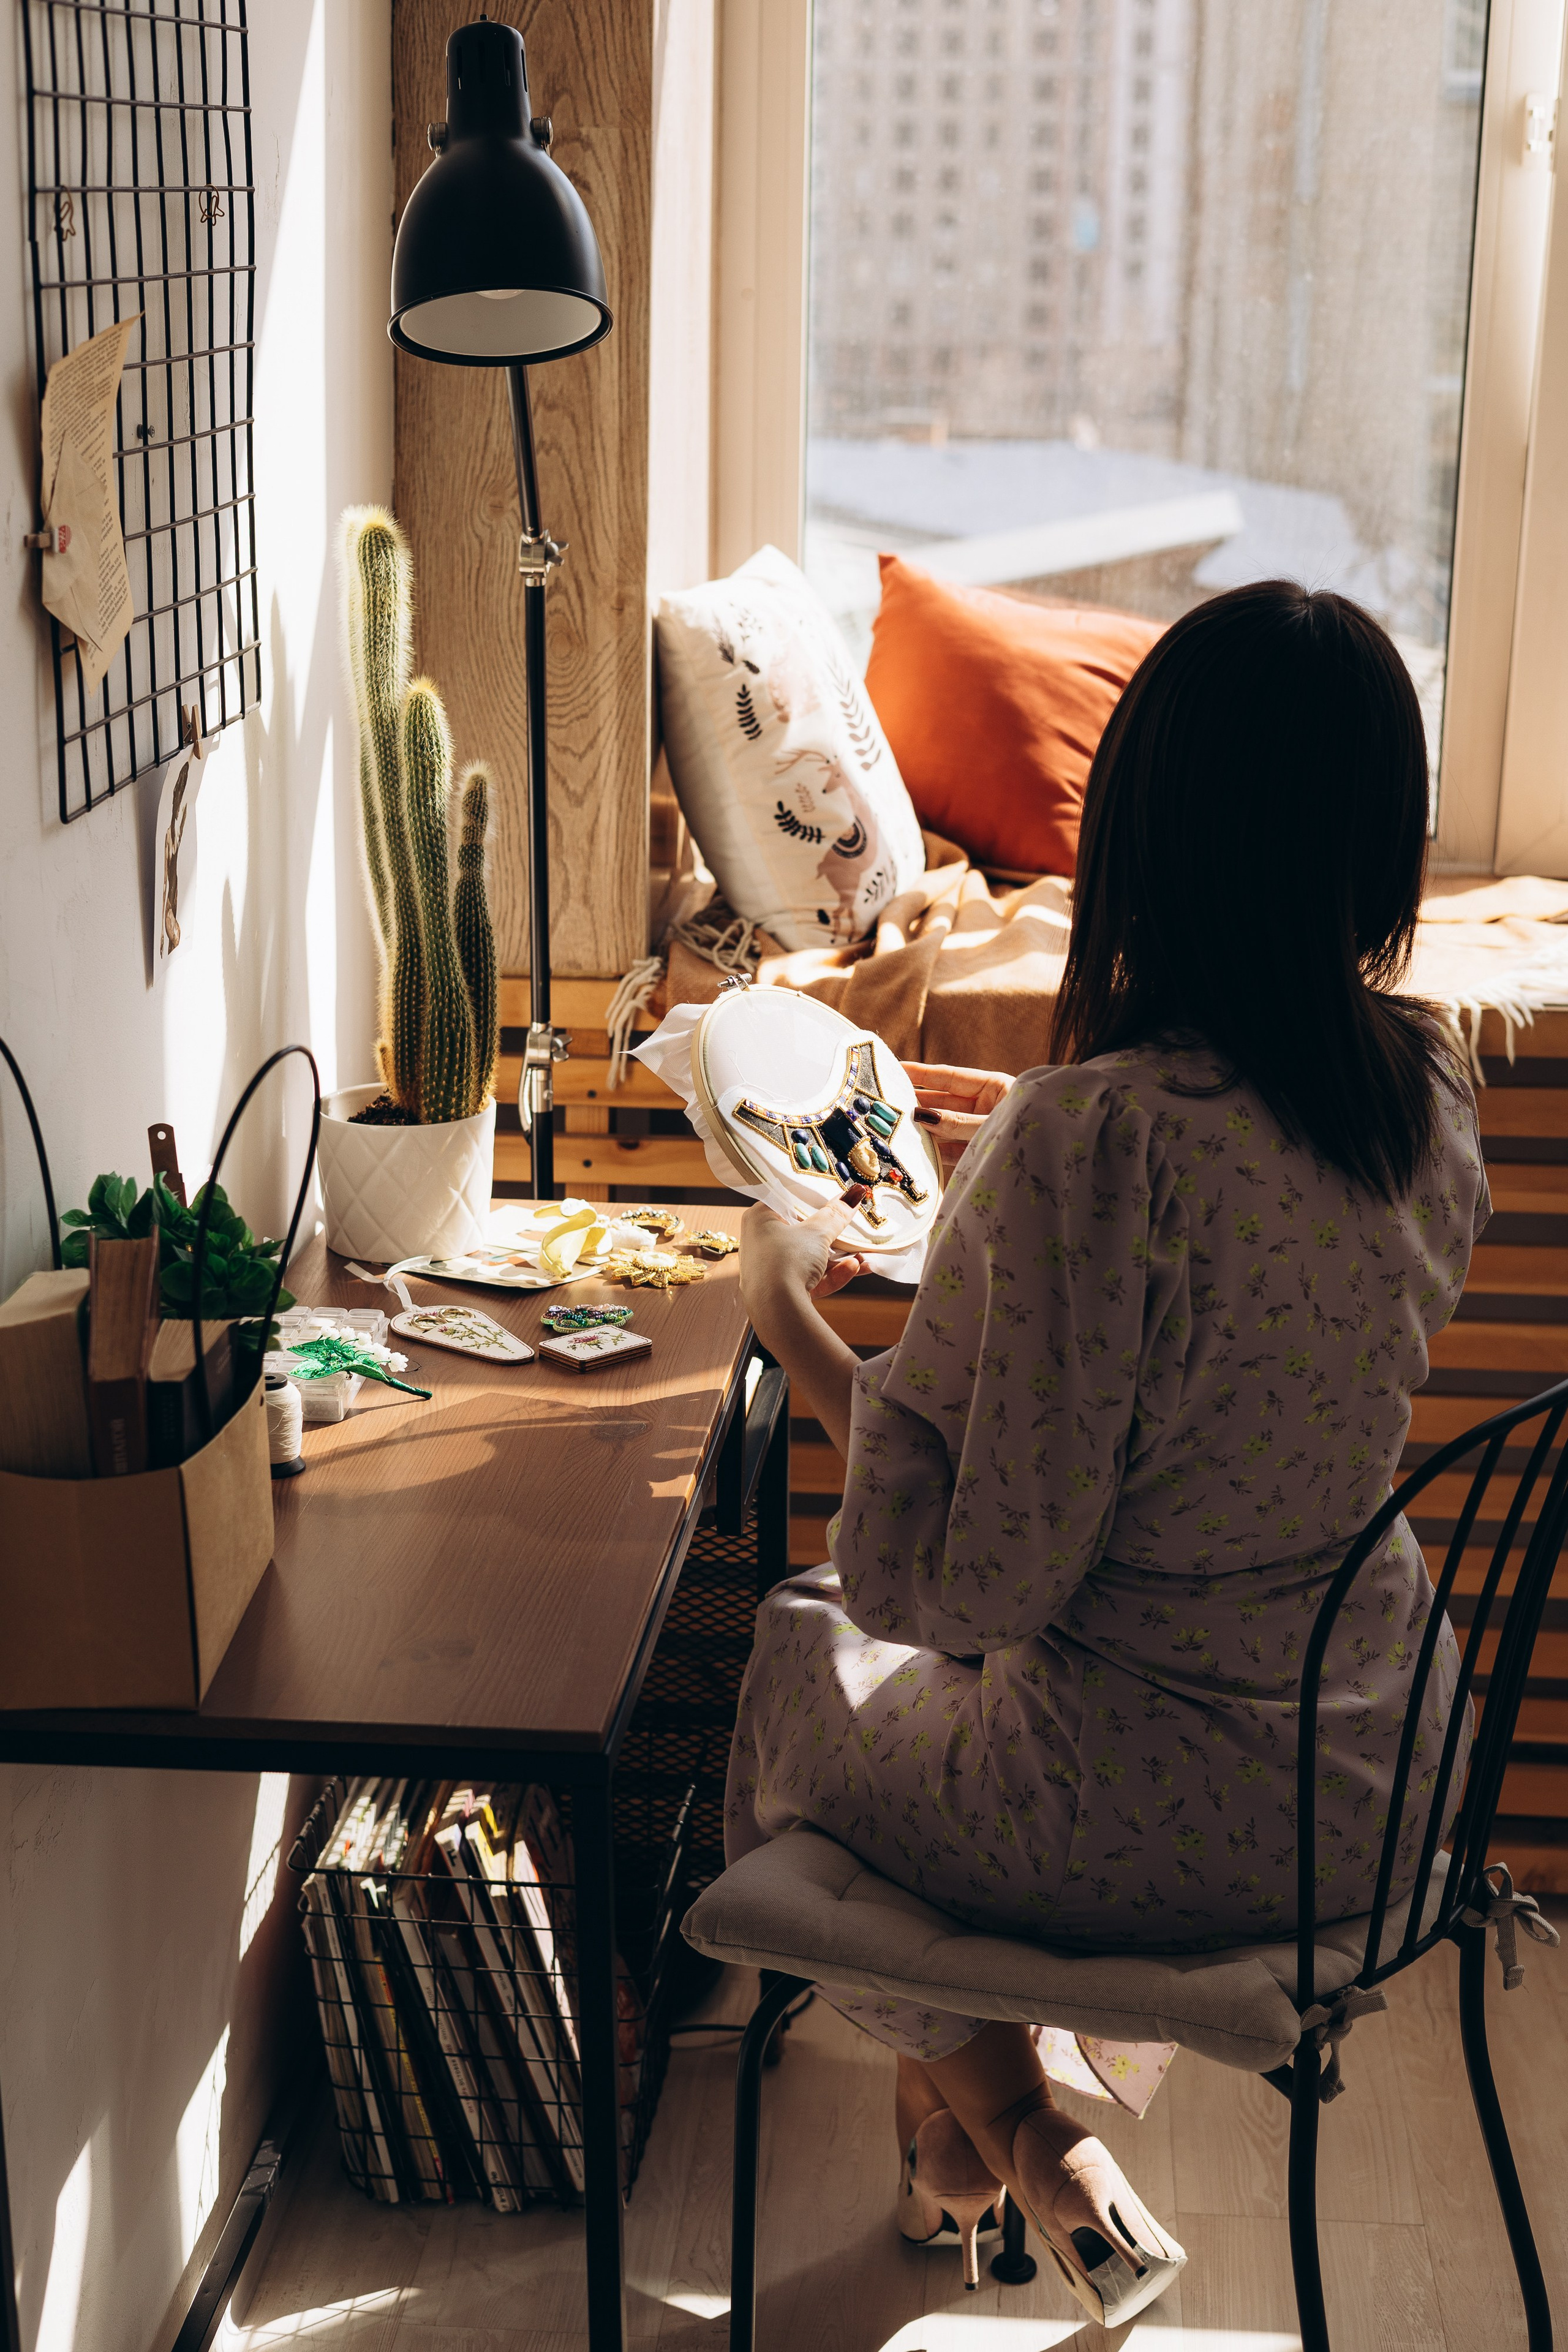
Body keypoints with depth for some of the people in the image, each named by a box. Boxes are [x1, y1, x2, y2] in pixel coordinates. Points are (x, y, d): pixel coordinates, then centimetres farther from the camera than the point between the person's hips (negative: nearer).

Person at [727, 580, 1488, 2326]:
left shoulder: (1092, 1143, -29)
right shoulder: (1431, 1095, -6)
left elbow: (963, 1583, -24)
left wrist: (793, 1321, -11)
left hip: (1158, 1821, -6)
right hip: (1377, 1784, 7)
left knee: (801, 1659, 25)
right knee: (881, 1630, 32)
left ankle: (1028, 2157, 25)